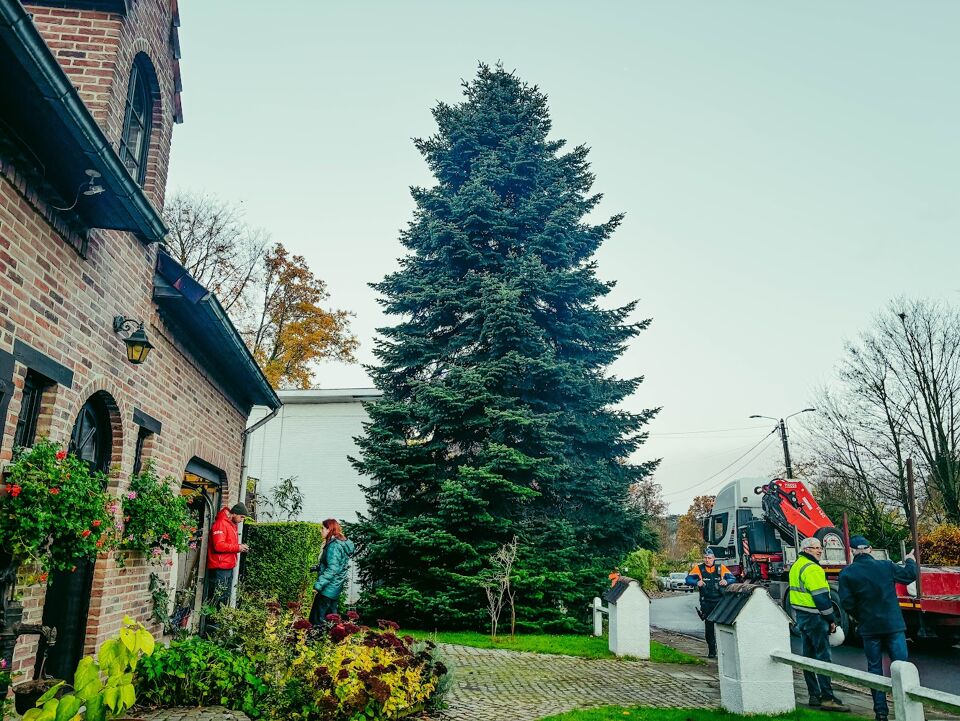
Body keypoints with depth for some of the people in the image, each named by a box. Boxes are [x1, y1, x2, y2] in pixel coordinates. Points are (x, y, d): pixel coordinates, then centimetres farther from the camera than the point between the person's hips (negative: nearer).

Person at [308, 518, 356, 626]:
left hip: (328, 589, -10)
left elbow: (332, 569, -26)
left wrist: (319, 584, -26)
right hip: (335, 588, 10)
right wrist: (318, 567, 13)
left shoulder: (334, 546, -19)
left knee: (317, 619, -6)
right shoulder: (340, 543, 11)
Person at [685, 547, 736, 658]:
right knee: (709, 626, 3)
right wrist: (697, 582, -26)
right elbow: (688, 579, -5)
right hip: (706, 602, 0)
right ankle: (711, 651, 15)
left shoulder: (721, 568, 3)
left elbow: (733, 578, 0)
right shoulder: (699, 568, 0)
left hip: (720, 601, 0)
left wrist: (726, 581, -22)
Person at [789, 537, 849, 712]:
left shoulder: (796, 566, 14)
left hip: (801, 616, 10)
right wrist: (831, 620, -13)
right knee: (823, 656, -6)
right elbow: (821, 597, -20)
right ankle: (827, 698, -5)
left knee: (808, 656, 12)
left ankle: (814, 696, 19)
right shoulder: (812, 568, -17)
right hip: (814, 617, -10)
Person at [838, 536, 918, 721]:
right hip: (893, 625, 1)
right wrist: (910, 561, 34)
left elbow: (847, 603, -10)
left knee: (875, 668, 10)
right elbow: (910, 575, 13)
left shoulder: (847, 573, -9)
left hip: (869, 628, 0)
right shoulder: (886, 566, -5)